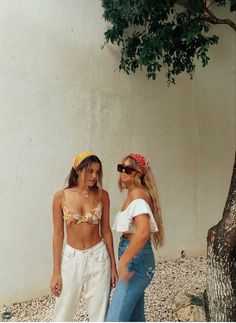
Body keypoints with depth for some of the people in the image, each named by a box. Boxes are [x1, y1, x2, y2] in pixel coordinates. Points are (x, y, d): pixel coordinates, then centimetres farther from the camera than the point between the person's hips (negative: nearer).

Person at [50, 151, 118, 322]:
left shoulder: (102, 195, -6)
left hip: (98, 257, 1)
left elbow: (106, 230, 1)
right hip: (71, 258, 0)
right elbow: (58, 234, -4)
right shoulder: (61, 196, -10)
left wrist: (113, 265, 4)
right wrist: (56, 271, -2)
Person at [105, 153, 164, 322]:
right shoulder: (133, 193, 12)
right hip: (136, 257, 10)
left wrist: (123, 262, -24)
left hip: (137, 259, -10)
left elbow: (143, 232, -31)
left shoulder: (137, 194, -17)